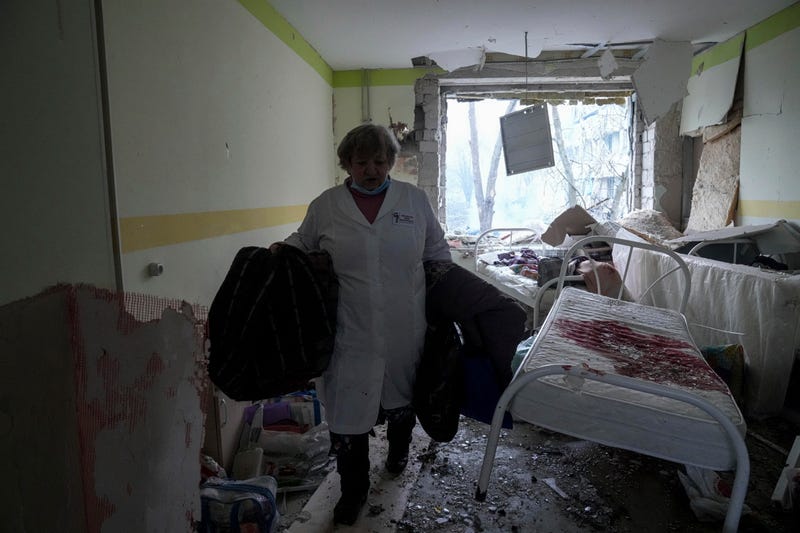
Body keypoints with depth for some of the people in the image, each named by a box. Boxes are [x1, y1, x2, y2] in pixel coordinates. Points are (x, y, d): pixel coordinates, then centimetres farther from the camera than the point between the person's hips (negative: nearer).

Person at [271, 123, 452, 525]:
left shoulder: (415, 199, 3)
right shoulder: (324, 206, 1)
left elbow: (437, 252, 11)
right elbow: (303, 244, 15)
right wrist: (282, 249, -5)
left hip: (405, 334, 1)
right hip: (349, 337, -1)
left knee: (402, 402, 21)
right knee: (347, 413, 6)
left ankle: (398, 453, 52)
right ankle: (353, 490, 29)